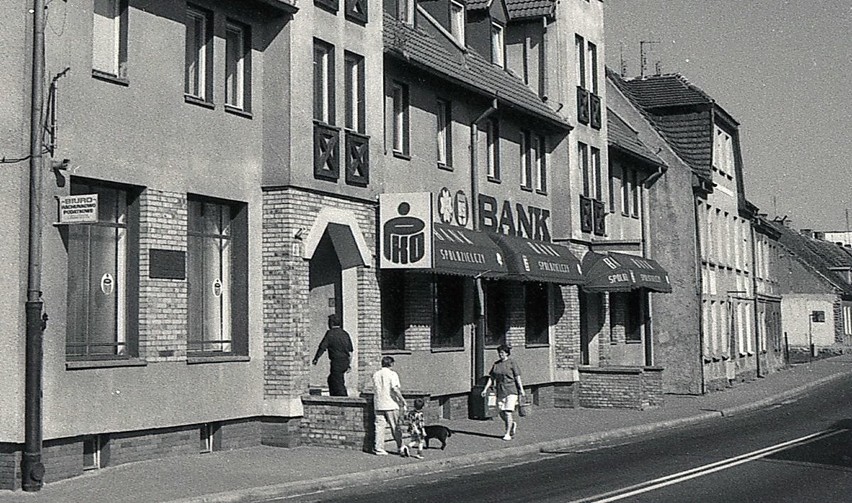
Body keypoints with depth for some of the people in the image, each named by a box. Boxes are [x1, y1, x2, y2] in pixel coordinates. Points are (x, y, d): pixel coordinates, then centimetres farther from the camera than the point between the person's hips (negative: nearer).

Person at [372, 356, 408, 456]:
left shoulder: (375, 374, 8)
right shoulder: (392, 374, -8)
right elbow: (395, 389, -18)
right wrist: (403, 402, -14)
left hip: (378, 405, 4)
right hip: (391, 405, -4)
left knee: (379, 426, 7)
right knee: (396, 427, 3)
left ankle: (378, 448, 6)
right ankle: (400, 447, 3)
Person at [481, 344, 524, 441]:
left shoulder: (512, 363, -4)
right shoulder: (496, 364, 10)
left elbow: (517, 377, -6)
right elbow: (491, 378, 11)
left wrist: (521, 390, -10)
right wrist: (485, 389, 4)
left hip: (511, 390, -5)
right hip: (500, 392, 5)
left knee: (508, 412, -11)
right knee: (502, 413, 6)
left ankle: (508, 434, -4)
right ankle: (512, 424, 34)